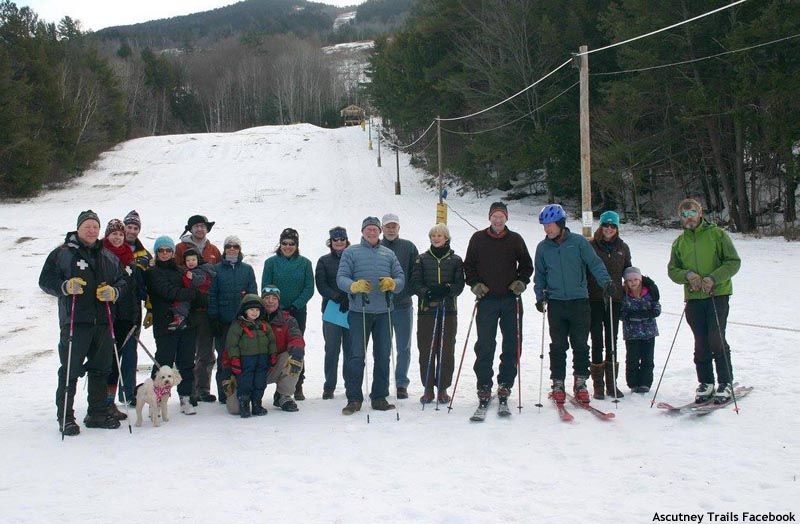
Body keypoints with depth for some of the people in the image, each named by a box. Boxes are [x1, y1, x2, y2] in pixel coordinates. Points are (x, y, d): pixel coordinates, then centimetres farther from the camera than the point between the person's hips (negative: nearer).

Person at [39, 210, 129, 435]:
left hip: (102, 321, 5)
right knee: (70, 370, -4)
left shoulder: (109, 257, 16)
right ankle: (65, 417, 3)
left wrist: (114, 291, -2)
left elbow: (122, 281, 19)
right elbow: (45, 280, -1)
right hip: (74, 322, -5)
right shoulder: (62, 253, 1)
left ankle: (98, 413, 21)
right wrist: (65, 287, -18)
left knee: (100, 369, 11)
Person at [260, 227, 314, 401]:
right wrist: (277, 307, -10)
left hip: (298, 313, 0)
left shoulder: (304, 263, 3)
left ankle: (297, 386, 7)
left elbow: (309, 288, 0)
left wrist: (296, 305, -11)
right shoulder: (271, 262, 1)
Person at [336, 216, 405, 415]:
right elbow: (341, 278, -3)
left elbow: (401, 278, 10)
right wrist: (354, 286, -23)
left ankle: (379, 397, 15)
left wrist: (392, 283, -13)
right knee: (356, 355, -4)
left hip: (384, 312, 3)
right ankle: (354, 398, 2)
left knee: (383, 356, 6)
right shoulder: (351, 252, 7)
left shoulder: (389, 254, 16)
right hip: (359, 311, -3)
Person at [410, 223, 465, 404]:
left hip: (448, 309, 0)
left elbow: (459, 285, 2)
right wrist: (428, 293, -18)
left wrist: (446, 289, -18)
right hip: (426, 309, 0)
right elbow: (415, 283, 1)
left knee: (446, 350, 1)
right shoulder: (422, 259, 8)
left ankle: (443, 388, 10)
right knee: (426, 350, -1)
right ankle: (428, 388, 8)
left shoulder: (456, 260, 8)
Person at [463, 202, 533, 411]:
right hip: (487, 299, -1)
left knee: (512, 344, 3)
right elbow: (468, 265, 11)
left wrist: (521, 282, -2)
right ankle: (484, 386, 3)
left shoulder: (515, 239, 7)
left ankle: (505, 384, 14)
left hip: (511, 299, 1)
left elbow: (527, 264, 14)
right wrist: (475, 284, -3)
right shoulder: (478, 239, 6)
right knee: (485, 345, -4)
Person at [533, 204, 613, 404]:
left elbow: (595, 263, -3)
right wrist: (540, 295, 3)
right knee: (558, 346, 2)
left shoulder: (578, 242, 0)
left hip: (579, 301, -1)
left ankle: (580, 382, 14)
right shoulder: (543, 247, 8)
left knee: (581, 345, 2)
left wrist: (606, 281, -18)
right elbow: (540, 275, 15)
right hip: (556, 303, 1)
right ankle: (558, 384, 11)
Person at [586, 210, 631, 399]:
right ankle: (598, 385, 4)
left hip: (615, 299, 3)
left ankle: (611, 383, 15)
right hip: (594, 299, -3)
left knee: (612, 341, 8)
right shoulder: (590, 246, 0)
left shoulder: (622, 248, 10)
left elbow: (628, 271, 20)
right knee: (597, 341, -1)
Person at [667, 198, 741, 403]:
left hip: (718, 294, -4)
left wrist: (713, 278, -17)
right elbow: (672, 270, 10)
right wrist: (688, 275, -11)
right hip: (693, 298, 4)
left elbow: (734, 262, -3)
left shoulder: (716, 234, 1)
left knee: (717, 339, -10)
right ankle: (705, 383, 17)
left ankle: (725, 384, 1)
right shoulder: (679, 242, 14)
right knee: (701, 343, 6)